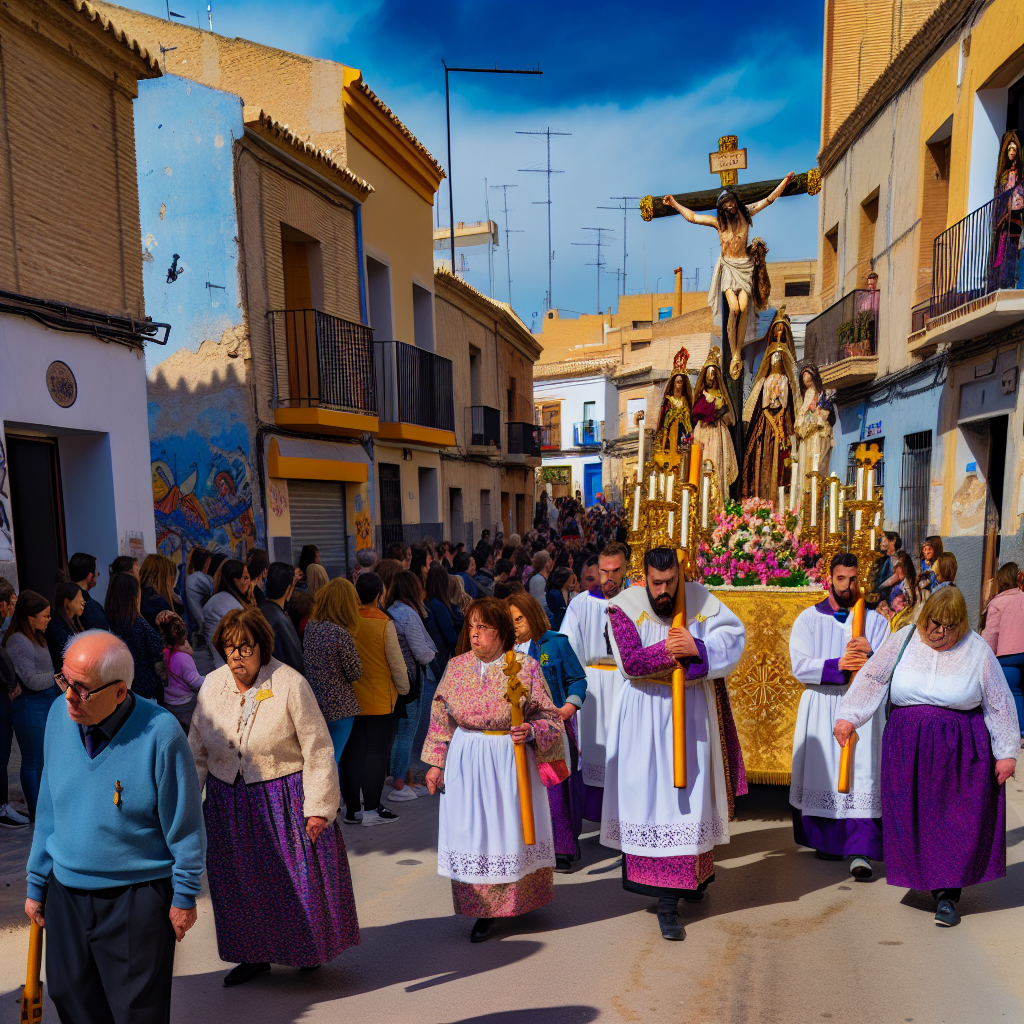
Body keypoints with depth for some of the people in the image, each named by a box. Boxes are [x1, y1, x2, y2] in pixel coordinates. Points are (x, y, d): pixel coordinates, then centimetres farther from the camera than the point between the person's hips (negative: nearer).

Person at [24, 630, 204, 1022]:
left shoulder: (160, 733, -24)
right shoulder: (60, 715, -6)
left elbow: (185, 824, -13)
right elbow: (48, 809, 6)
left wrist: (185, 896, -6)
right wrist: (36, 883, 10)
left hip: (138, 899, -5)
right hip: (66, 891, 5)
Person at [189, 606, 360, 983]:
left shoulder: (290, 685, -16)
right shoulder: (212, 685, -2)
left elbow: (318, 750, -12)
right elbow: (198, 750, 10)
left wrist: (319, 807, -13)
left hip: (284, 800, -4)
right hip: (228, 804, 4)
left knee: (297, 878, 7)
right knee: (240, 884, 14)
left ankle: (310, 947, 34)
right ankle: (255, 954, 36)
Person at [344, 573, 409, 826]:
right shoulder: (384, 624, -14)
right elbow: (396, 662, -9)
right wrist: (404, 688, 7)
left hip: (350, 698, 4)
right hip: (380, 700, -4)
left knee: (352, 753, 12)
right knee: (376, 753, 6)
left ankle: (351, 809, 21)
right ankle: (372, 809, 11)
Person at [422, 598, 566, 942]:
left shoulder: (525, 667, -9)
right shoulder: (457, 666, 0)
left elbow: (549, 718, -5)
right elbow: (441, 717, 7)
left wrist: (531, 731, -25)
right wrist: (436, 763, 5)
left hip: (511, 762, -2)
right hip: (466, 764, 3)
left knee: (511, 829, 7)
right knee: (472, 833, 7)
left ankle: (517, 899, 32)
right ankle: (482, 911, 24)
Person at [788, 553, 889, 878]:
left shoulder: (874, 620, 8)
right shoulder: (809, 619, 4)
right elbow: (800, 666, -7)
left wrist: (870, 654, -21)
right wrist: (838, 665, -21)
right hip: (821, 708, 0)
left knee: (861, 775, -7)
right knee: (822, 775, 6)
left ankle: (861, 852, -6)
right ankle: (825, 841, 21)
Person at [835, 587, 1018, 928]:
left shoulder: (977, 651, -3)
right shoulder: (902, 641, -1)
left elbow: (998, 705, 3)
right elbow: (872, 679, -2)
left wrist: (1005, 752, 2)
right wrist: (848, 716, -11)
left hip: (960, 751, -1)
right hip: (907, 749, 2)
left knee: (957, 820, 0)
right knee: (914, 818, 7)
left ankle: (948, 893, 10)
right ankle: (926, 877, 27)